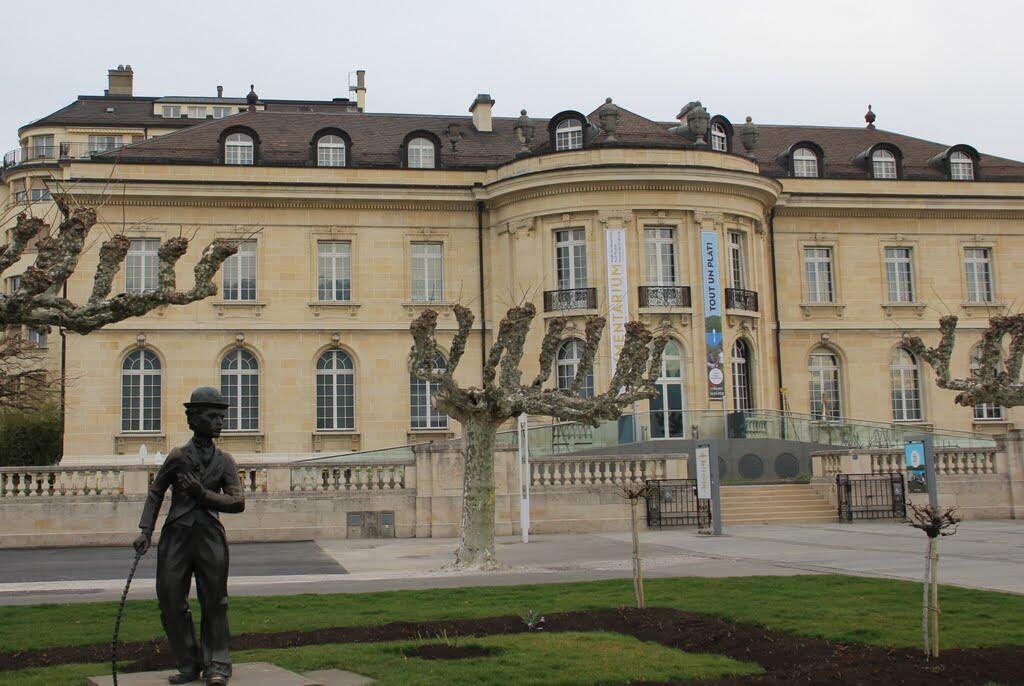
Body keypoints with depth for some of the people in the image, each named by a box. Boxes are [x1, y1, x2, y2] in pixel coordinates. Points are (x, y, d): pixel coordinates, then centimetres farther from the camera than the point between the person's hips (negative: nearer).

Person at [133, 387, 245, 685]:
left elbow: (238, 502, -2)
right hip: (176, 536, 0)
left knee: (214, 602, 2)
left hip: (210, 537, 0)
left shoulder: (224, 461, 5)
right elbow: (155, 493, 10)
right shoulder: (178, 456, 2)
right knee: (171, 602, 2)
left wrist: (204, 494, -13)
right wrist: (146, 531, 1)